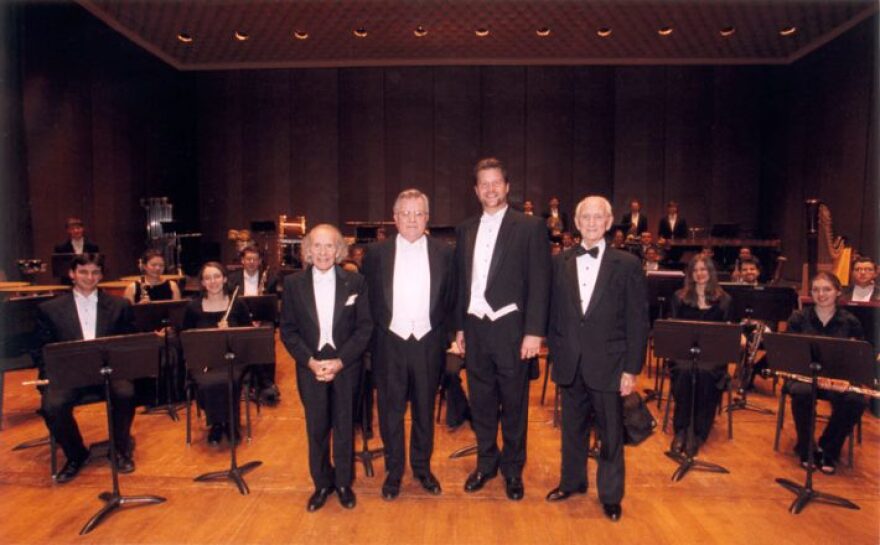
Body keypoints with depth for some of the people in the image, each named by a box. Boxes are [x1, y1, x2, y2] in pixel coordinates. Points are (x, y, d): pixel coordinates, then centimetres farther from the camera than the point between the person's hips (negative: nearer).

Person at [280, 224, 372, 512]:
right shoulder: (293, 283, -2)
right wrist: (311, 361, -13)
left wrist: (339, 361, -14)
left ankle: (344, 483, 29)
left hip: (346, 366, 0)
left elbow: (365, 327, -5)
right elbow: (288, 330, -1)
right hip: (310, 367, 1)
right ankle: (322, 483, 29)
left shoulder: (355, 282, -4)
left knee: (344, 426, 10)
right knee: (316, 429, 10)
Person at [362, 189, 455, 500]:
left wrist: (443, 336, 2)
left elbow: (451, 300, 6)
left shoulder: (444, 253, 2)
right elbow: (369, 300, 5)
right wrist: (374, 336, 2)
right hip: (390, 343, 0)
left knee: (424, 410, 13)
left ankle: (422, 468, 31)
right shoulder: (377, 254, 1)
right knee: (391, 411, 9)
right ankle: (394, 471, 25)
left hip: (428, 343, 1)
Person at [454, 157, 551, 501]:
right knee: (481, 402, 14)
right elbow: (461, 281, 14)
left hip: (511, 329, -4)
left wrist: (534, 331, -13)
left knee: (513, 404, 8)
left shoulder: (530, 227, -3)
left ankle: (513, 469, 26)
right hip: (475, 329, 4)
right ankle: (486, 463, 32)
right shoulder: (465, 231, 11)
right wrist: (459, 326, 11)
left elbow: (539, 283, -8)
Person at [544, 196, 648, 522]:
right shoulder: (560, 263, 4)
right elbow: (553, 312, 6)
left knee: (611, 432, 10)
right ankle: (572, 481, 38)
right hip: (570, 363, 3)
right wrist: (556, 353, 2)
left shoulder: (627, 265, -4)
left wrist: (632, 368, -8)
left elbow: (637, 321, -5)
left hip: (608, 364, -2)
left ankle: (610, 494, 29)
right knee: (572, 427, 17)